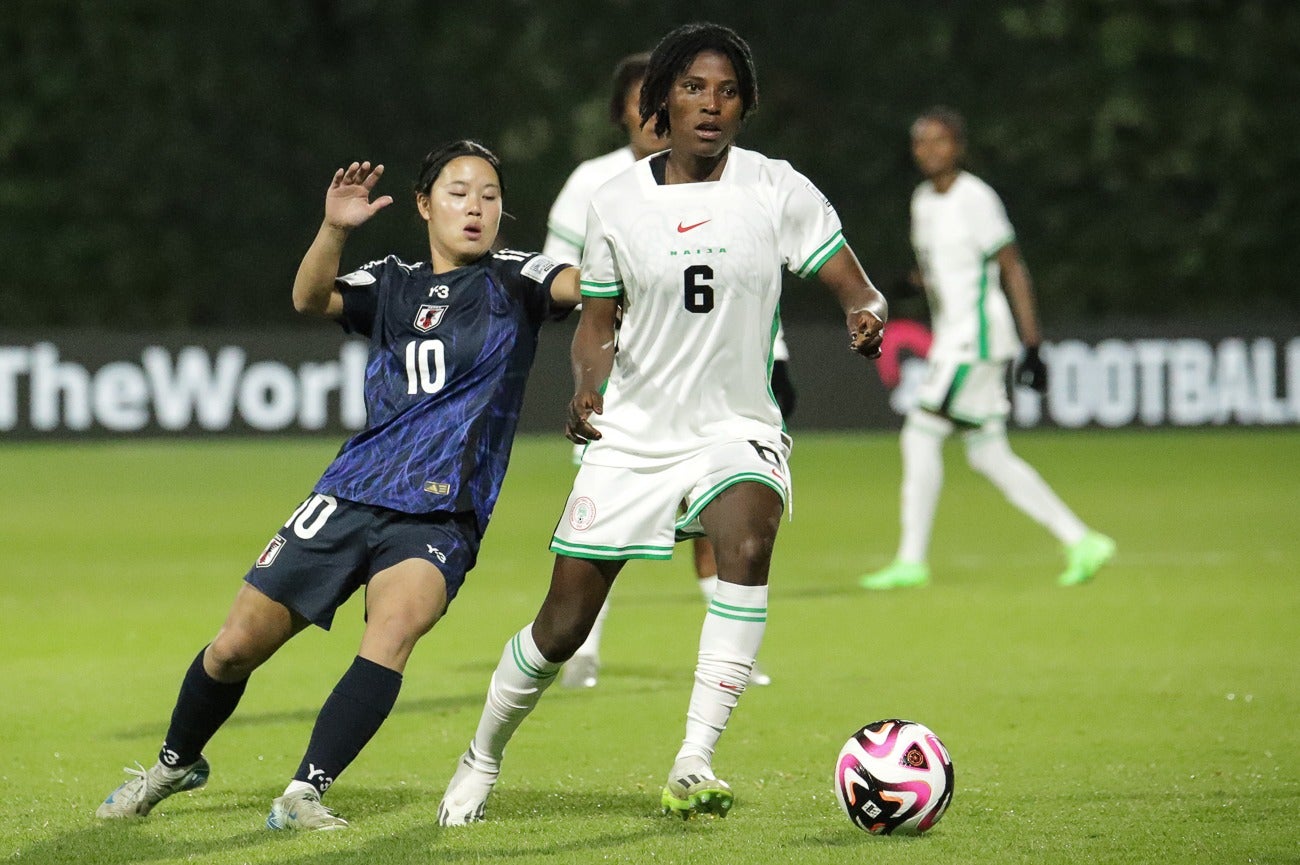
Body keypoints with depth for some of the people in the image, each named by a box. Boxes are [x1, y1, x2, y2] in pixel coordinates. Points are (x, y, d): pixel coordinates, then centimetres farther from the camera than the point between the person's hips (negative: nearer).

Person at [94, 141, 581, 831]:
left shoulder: (510, 280, 4)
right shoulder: (392, 285, 11)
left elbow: (579, 283, -16)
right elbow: (310, 298, -7)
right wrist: (334, 228, -23)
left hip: (438, 519, -3)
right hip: (351, 493, 3)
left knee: (394, 629, -31)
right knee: (236, 647, 4)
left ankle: (304, 794, -27)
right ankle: (176, 763, 31)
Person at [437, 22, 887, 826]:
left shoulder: (778, 189, -4)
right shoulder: (617, 202, 1)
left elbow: (857, 288, -5)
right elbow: (597, 318, 12)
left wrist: (868, 315, -29)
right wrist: (587, 384, -9)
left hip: (737, 428, -2)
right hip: (633, 435, 2)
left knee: (747, 540, -35)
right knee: (564, 625, 2)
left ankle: (694, 767, -33)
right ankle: (483, 759, 31)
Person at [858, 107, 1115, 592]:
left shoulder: (975, 198, -11)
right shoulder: (922, 201, 13)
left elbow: (1013, 270, -11)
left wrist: (1032, 347, -14)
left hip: (980, 332, -9)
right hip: (950, 336, 9)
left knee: (921, 435, -11)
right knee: (988, 456, 7)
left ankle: (911, 561, -7)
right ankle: (1080, 541, 11)